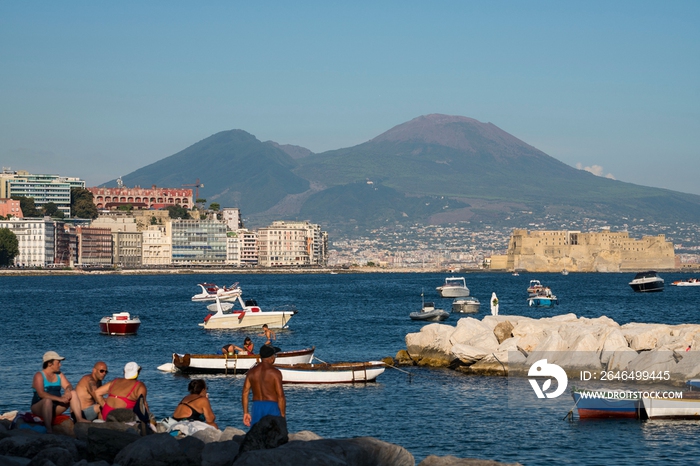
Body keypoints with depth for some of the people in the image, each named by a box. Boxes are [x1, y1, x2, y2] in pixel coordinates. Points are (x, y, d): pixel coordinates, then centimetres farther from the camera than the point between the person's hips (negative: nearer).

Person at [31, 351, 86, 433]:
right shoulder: (39, 376, -10)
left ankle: (79, 419, -27)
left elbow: (68, 386, 3)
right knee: (48, 400, -39)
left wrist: (68, 391, -23)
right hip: (39, 407, -6)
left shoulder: (59, 375, 12)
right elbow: (41, 393, -24)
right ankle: (48, 429, -44)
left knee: (73, 393, -11)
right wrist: (59, 399, -32)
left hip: (55, 407, 6)